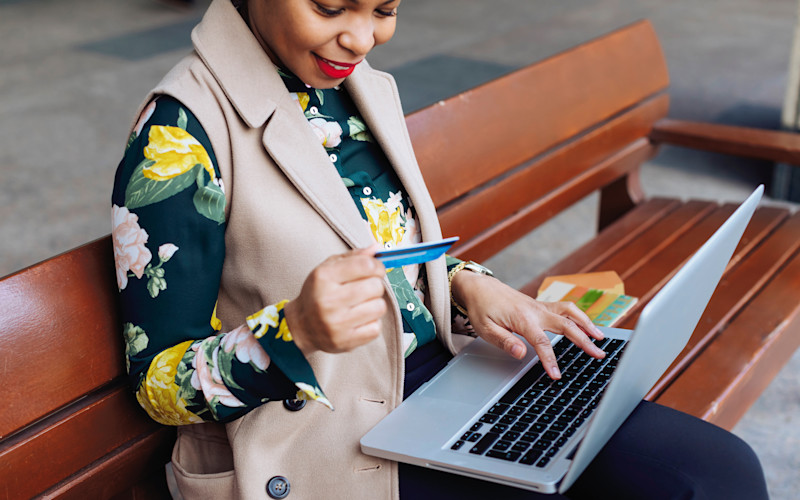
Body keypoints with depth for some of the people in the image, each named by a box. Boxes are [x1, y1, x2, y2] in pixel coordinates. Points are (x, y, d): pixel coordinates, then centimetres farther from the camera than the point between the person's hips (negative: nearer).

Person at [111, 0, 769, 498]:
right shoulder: (181, 134, -15)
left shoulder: (368, 89, 8)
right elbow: (160, 383, -11)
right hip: (329, 444, -7)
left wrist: (465, 283, -1)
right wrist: (294, 332, -29)